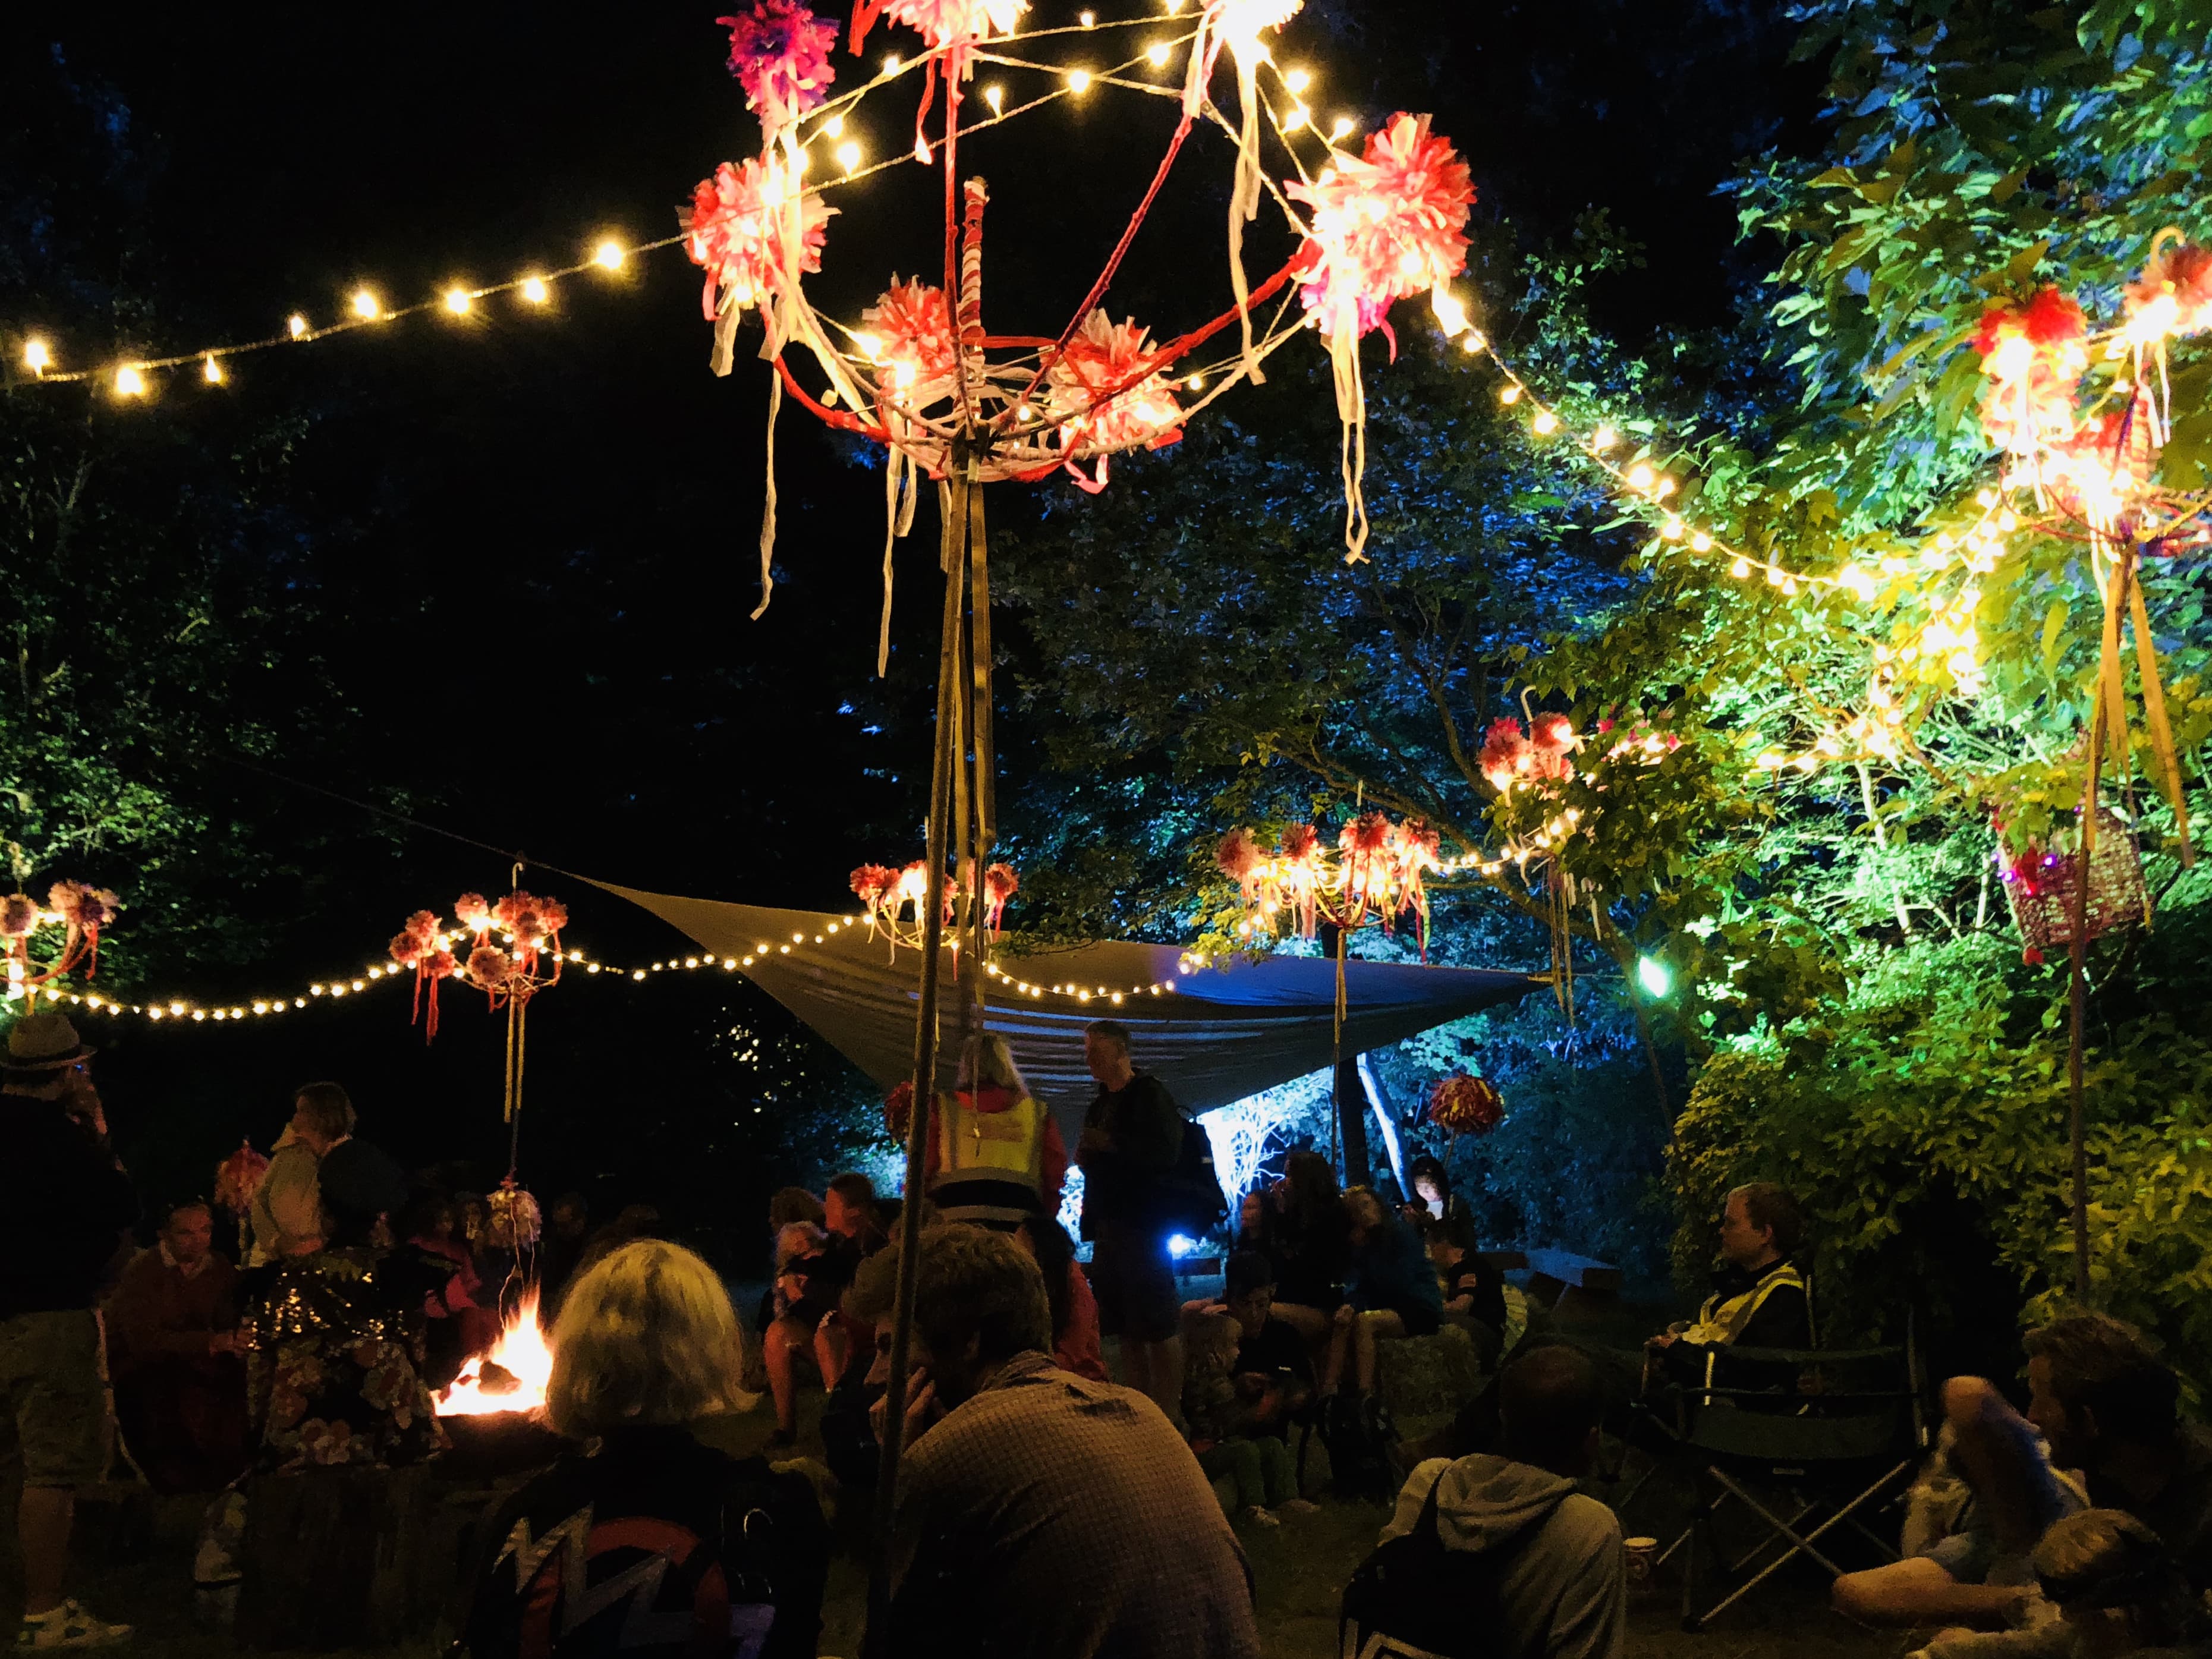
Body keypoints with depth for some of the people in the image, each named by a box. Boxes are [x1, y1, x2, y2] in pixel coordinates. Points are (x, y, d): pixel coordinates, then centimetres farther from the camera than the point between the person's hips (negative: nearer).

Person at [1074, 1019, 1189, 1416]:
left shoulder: (1150, 1095, -7)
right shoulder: (1101, 1103, 19)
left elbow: (1166, 1156, -18)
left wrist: (1111, 1144, -17)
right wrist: (1086, 1155, 8)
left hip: (1144, 1226, -9)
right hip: (1109, 1226, 9)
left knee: (1160, 1328, -7)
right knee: (1127, 1330, 10)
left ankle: (1168, 1414, -4)